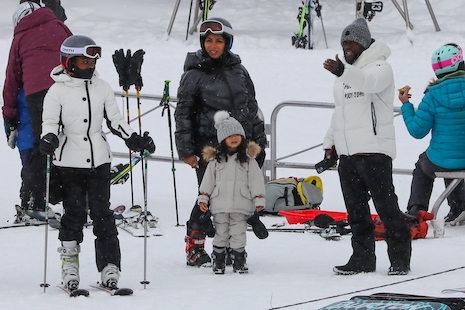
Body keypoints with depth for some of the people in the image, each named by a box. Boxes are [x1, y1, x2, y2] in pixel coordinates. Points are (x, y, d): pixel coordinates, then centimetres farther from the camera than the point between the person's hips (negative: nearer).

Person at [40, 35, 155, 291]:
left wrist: (135, 140, 4)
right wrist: (49, 139, -25)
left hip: (99, 161, 2)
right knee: (74, 212, 0)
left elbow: (115, 120, 14)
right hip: (69, 162, -2)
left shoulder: (102, 88, 9)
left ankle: (109, 265, 2)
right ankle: (69, 261, 12)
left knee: (102, 212, 0)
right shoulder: (58, 91, -2)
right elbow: (50, 121, -5)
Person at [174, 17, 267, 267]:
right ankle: (194, 247, 6)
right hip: (209, 146, -4)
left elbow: (251, 106, 19)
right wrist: (186, 150, -6)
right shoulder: (194, 74, 0)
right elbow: (183, 113, 0)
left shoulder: (238, 70, 12)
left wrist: (258, 141, 15)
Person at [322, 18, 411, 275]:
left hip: (374, 150, -8)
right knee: (356, 210, 9)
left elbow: (367, 81, -29)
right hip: (346, 152, 8)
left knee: (385, 204, -7)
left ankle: (400, 258, -2)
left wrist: (342, 71, -46)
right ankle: (363, 258, 14)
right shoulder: (344, 75, 22)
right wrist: (330, 142, 19)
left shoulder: (380, 67, -5)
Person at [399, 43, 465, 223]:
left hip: (439, 164, -2)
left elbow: (417, 131, -9)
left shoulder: (433, 97, -15)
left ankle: (416, 209, 25)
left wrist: (406, 105, 6)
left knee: (422, 166, 35)